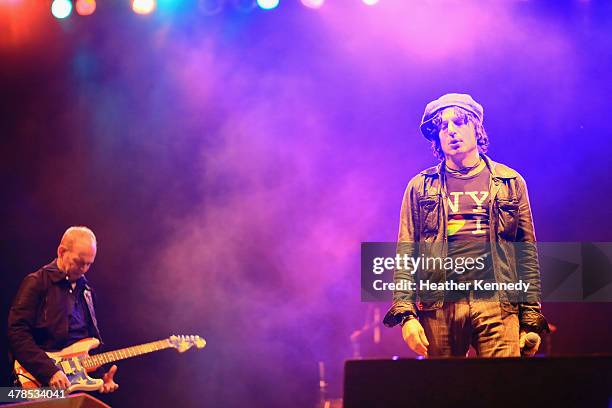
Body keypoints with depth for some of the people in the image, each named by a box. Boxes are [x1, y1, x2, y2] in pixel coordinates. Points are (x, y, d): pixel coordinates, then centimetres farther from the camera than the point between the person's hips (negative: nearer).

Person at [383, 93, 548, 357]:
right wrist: (405, 312, -7)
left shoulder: (510, 182, 14)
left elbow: (527, 253, 11)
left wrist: (531, 320, 3)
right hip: (439, 306, 0)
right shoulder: (420, 187, 13)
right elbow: (405, 253, 6)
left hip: (496, 303, 0)